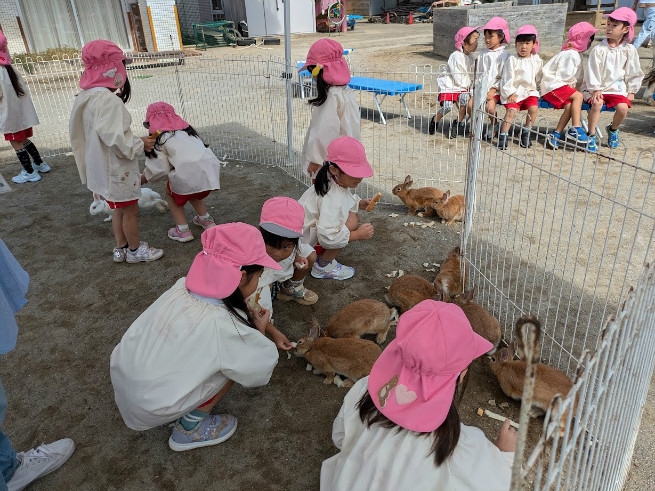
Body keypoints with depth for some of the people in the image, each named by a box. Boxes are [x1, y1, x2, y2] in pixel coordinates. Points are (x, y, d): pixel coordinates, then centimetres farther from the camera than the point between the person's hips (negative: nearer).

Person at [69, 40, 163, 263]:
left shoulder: (84, 98, 5)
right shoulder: (109, 99, -25)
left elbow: (75, 131, 14)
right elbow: (114, 138, -30)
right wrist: (140, 143, -16)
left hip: (100, 167, 9)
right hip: (117, 169, -9)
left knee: (119, 210, 23)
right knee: (130, 211, 9)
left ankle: (121, 248, 35)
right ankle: (135, 250, 25)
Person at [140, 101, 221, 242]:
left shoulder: (158, 137, 8)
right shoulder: (186, 128, 26)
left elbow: (160, 168, 3)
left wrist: (139, 180, 18)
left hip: (188, 172, -6)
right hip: (211, 168, 6)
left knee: (171, 193, 23)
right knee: (191, 191, 35)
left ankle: (182, 230, 14)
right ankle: (206, 219, 34)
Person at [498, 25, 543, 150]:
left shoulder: (537, 61, 10)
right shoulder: (512, 60, 0)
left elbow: (538, 78, 17)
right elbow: (507, 78, -4)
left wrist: (536, 90, 7)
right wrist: (510, 93, -11)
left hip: (530, 91, 3)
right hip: (513, 92, -3)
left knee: (533, 108, -21)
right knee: (511, 110, -25)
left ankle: (526, 133, -4)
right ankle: (503, 136, -17)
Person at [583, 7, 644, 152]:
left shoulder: (629, 50, 2)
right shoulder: (599, 49, -6)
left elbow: (633, 72, 9)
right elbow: (592, 71, -7)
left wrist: (631, 91, 4)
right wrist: (595, 90, -15)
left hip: (617, 88, 2)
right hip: (597, 88, -2)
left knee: (623, 107, -21)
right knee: (597, 103, -32)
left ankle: (613, 129, 12)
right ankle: (591, 135, -20)